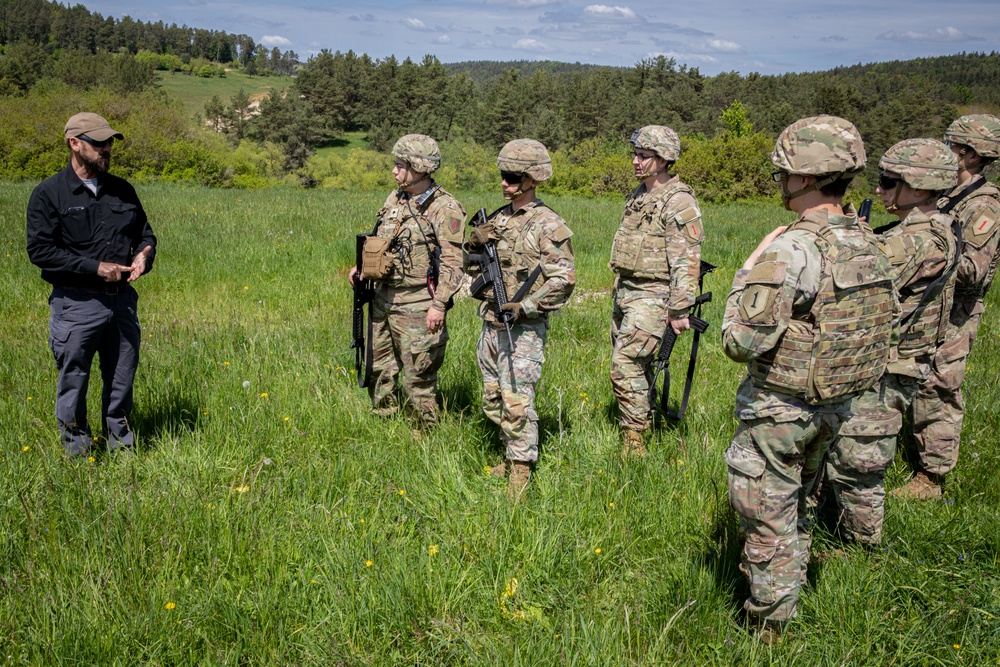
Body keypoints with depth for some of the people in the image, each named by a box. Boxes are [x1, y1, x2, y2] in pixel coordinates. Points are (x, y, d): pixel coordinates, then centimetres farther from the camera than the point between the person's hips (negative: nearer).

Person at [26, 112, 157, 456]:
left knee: (122, 379, 12)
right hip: (77, 304, -4)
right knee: (73, 381, 4)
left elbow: (145, 233, 20)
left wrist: (144, 254, -4)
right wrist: (96, 267, -16)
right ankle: (77, 448, 20)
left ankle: (121, 442, 28)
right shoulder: (49, 194, -5)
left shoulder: (122, 190, 10)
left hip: (122, 299, 5)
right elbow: (40, 250, -11)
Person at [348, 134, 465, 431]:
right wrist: (362, 268, 8)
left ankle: (425, 435, 15)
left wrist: (439, 305, -22)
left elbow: (453, 263, -17)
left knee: (417, 375, -1)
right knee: (378, 368, 17)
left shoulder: (444, 208, -13)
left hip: (416, 305, -8)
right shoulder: (395, 199, 10)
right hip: (383, 298, 8)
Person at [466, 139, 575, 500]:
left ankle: (521, 473, 0)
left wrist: (525, 306, -23)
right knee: (493, 400, 15)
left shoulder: (548, 226, -11)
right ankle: (511, 456, 31)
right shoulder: (498, 219, 12)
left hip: (524, 328, -8)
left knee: (516, 402, -9)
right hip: (490, 323, 8)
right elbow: (473, 266, 21)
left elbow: (563, 280, -16)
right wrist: (475, 242, 0)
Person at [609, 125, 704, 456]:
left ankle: (634, 442, -4)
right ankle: (642, 422, 26)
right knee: (633, 365, 14)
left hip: (652, 296, -9)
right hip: (624, 292, 9)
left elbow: (686, 261, -18)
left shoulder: (679, 202, -14)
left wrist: (679, 310, -20)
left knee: (626, 366, -13)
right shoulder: (637, 195, 14)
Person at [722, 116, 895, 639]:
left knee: (767, 525, 9)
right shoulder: (867, 244, -1)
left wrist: (750, 268, -16)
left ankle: (767, 628, 23)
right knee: (796, 512, 26)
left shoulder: (792, 249, -27)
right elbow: (872, 325, 10)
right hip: (834, 406, 8)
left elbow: (742, 341, -27)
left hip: (779, 412, -8)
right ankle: (785, 604, 44)